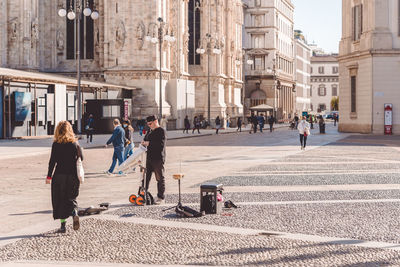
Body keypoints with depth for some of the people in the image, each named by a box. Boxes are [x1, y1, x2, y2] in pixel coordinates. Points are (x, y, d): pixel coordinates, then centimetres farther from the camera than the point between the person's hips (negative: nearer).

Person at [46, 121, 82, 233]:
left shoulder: (56, 144, -6)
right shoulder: (75, 143, 2)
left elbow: (52, 161, -7)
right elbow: (81, 158, 4)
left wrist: (49, 176, -2)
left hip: (59, 175, -2)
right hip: (73, 176, 2)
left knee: (59, 200, 8)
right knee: (71, 198, 13)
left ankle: (63, 225, 8)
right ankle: (74, 214, -17)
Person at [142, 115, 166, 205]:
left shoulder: (161, 131, -11)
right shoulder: (150, 131, 15)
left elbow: (161, 144, -21)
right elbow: (146, 139, 28)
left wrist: (149, 143, -21)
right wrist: (144, 142, 4)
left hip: (158, 159, -8)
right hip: (149, 158, 8)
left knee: (160, 178, 1)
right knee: (146, 177, 10)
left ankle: (161, 198, 8)